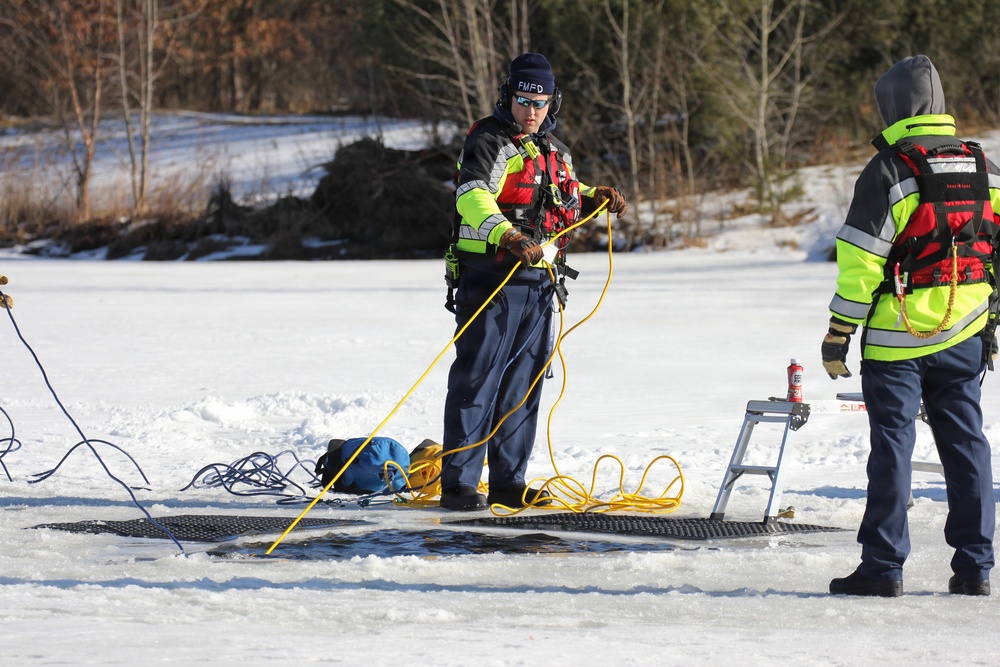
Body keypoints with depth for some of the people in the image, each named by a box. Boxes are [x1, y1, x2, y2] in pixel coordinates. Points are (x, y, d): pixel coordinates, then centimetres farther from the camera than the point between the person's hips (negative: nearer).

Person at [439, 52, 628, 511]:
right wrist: (506, 236, -44)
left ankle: (508, 482, 18)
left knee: (523, 383, 10)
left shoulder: (553, 150, 16)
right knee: (476, 380, -8)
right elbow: (472, 196, -28)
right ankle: (457, 484, -6)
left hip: (539, 283, 8)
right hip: (492, 278, -8)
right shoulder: (489, 143, -10)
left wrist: (596, 197, 16)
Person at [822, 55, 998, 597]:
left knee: (892, 444, -1)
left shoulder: (888, 172, -10)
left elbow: (861, 262, -12)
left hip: (897, 334, -5)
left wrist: (838, 334, -5)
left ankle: (883, 566, -1)